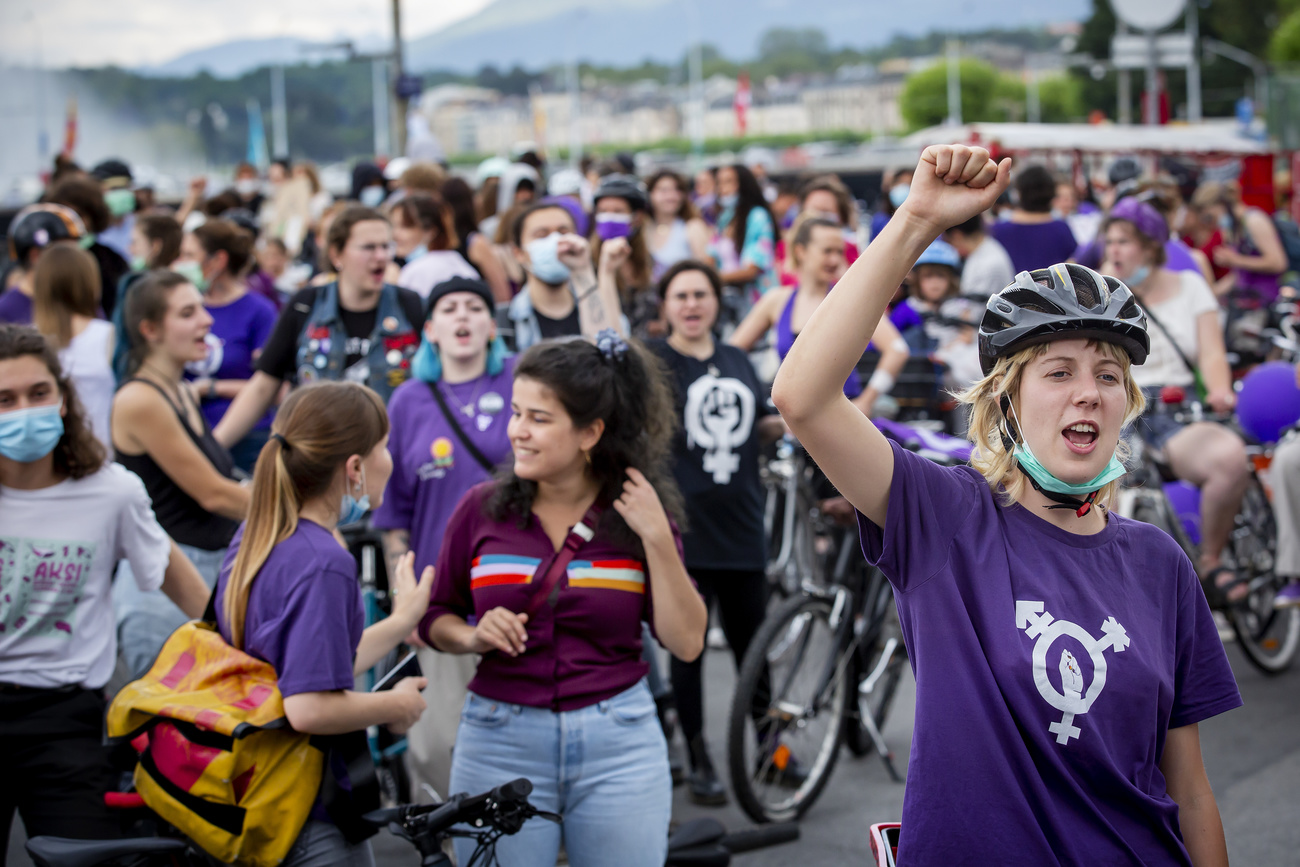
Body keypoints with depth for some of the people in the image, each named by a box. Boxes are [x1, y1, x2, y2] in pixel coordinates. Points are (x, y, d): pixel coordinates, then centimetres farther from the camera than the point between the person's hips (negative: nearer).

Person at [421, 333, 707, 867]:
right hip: (500, 741, 0)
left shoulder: (640, 513, -1)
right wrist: (475, 637, -11)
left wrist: (657, 538, -14)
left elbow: (686, 642, -6)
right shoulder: (482, 509, 0)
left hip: (619, 744, 0)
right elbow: (434, 618, 10)